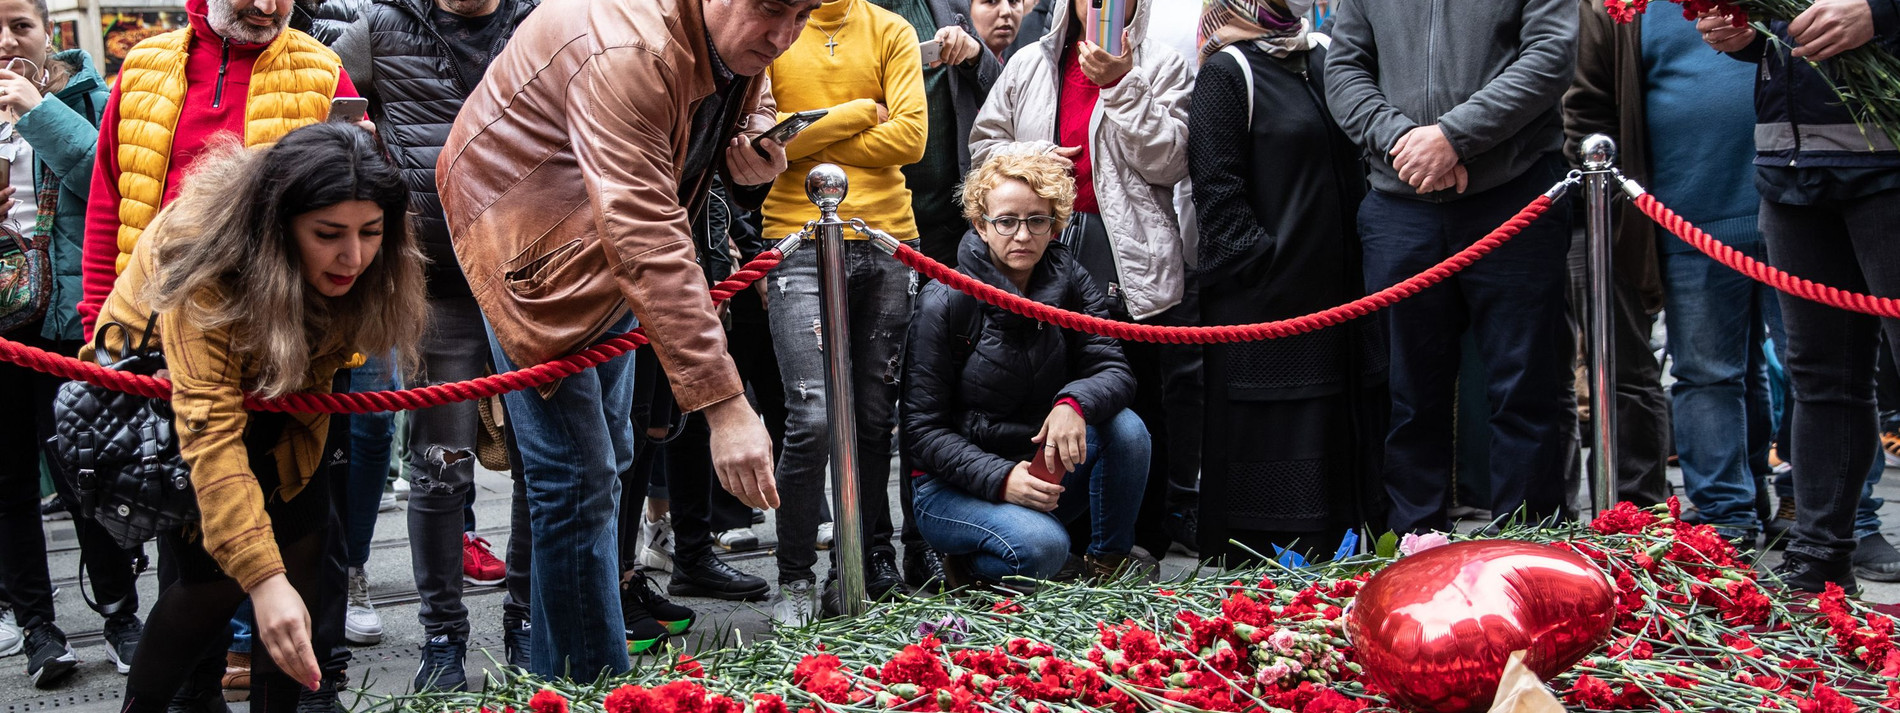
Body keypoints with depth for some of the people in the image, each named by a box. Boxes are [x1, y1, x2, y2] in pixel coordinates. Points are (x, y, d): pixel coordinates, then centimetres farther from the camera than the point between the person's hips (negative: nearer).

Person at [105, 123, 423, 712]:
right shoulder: (207, 257, -38)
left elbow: (313, 374, -4)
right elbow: (209, 426, -44)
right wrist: (263, 578, -51)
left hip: (267, 395, 5)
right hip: (157, 389, -5)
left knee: (302, 541, -8)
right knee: (217, 572, -13)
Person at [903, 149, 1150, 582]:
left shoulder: (1068, 282, 0)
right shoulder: (944, 303, -13)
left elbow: (1114, 371, -9)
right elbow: (923, 430, -12)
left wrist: (1075, 402, -33)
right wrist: (1000, 477, -27)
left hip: (1045, 467, 5)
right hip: (955, 486, -5)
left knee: (1125, 428, -22)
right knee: (1041, 546, -33)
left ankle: (1110, 559, -1)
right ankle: (965, 564, -1)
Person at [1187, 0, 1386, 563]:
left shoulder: (1325, 59, 15)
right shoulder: (1227, 72, -5)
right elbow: (1218, 198, -11)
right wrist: (1266, 263, -17)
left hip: (1340, 298, 7)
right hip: (1267, 301, -7)